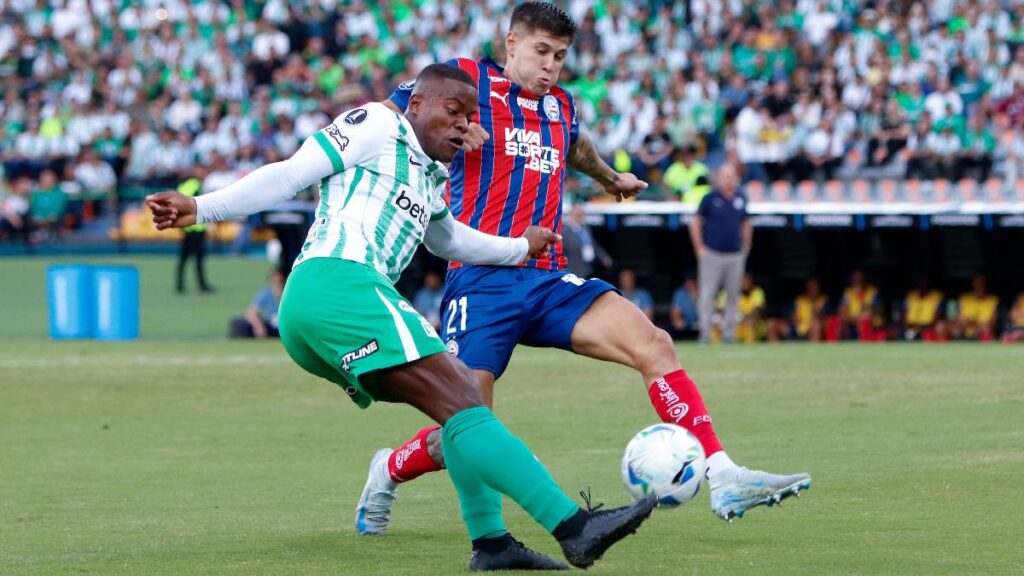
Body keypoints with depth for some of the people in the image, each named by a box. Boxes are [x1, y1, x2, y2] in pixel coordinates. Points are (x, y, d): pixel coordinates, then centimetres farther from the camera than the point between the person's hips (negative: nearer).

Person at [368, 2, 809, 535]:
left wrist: (610, 179, 59)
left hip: (547, 281, 6)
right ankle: (388, 473, 24)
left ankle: (723, 480, -23)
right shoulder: (468, 80, 1)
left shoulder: (560, 106, 19)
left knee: (652, 344, -18)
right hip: (482, 280, -6)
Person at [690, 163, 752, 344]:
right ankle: (705, 334, -3)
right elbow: (695, 222, 0)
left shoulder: (741, 199, 8)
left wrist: (745, 246, 13)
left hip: (735, 255, 4)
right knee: (708, 294, -5)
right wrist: (700, 248, -4)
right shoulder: (710, 198, -4)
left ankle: (729, 333, 11)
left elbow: (746, 223, 21)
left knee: (733, 295, 5)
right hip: (712, 253, -4)